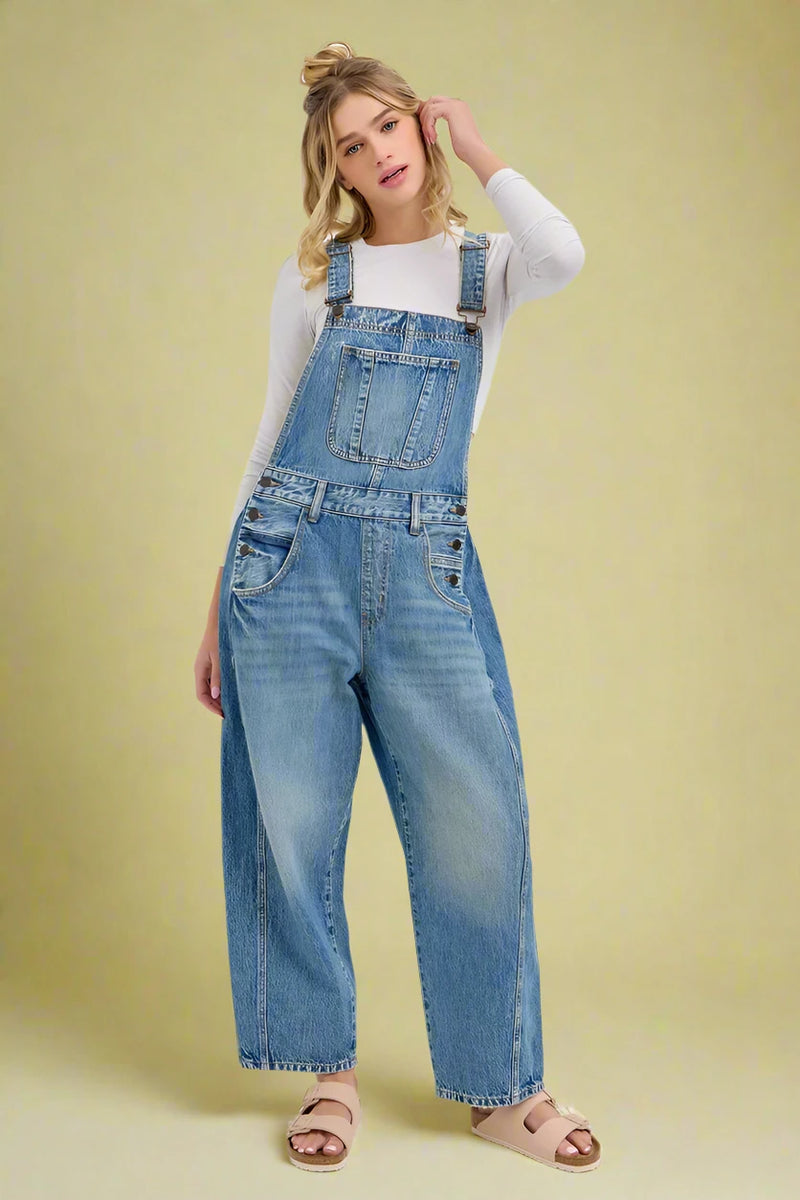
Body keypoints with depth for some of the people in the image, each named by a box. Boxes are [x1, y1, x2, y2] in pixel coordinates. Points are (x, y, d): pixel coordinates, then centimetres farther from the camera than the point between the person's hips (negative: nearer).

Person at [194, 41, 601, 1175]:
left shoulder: (486, 267, 11)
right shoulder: (315, 274, 11)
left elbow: (564, 253, -14)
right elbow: (273, 435, 13)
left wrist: (474, 145, 2)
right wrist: (220, 603, 10)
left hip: (428, 569, 0)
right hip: (294, 554, 1)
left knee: (478, 822, -3)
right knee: (294, 826, 1)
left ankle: (499, 1088, 14)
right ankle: (331, 1075, 19)